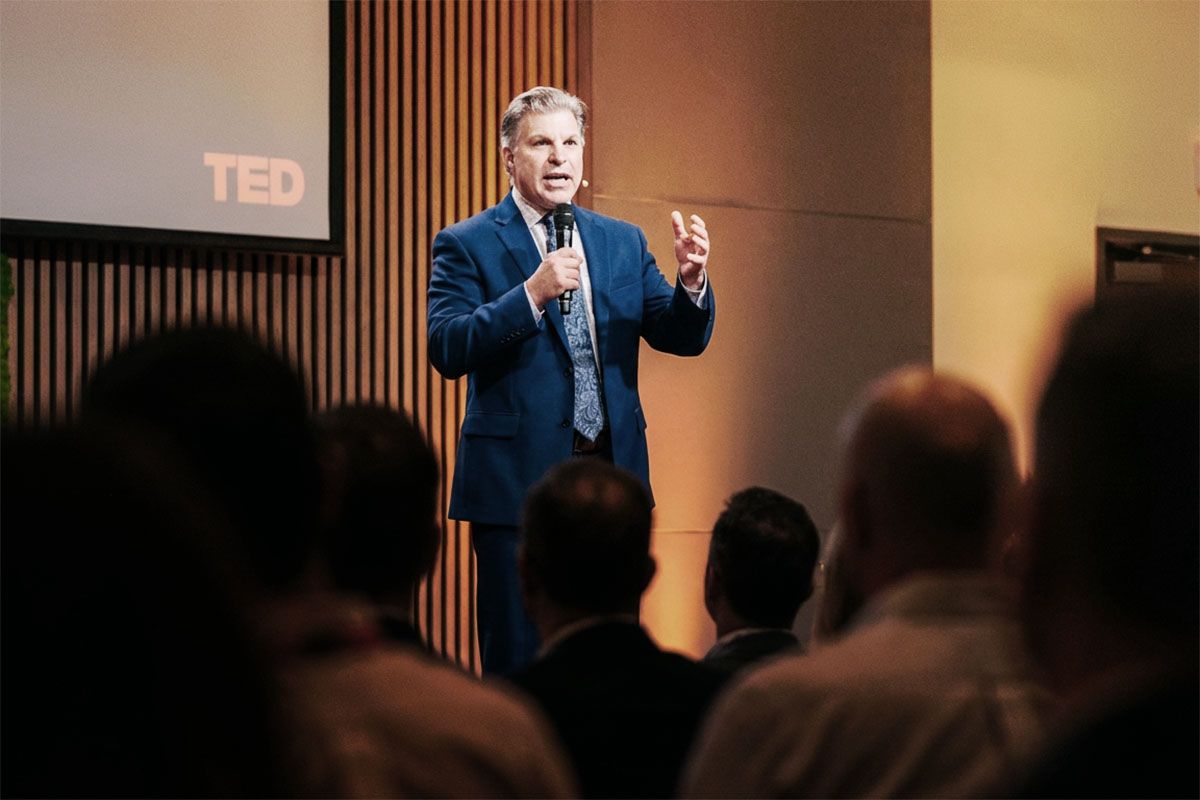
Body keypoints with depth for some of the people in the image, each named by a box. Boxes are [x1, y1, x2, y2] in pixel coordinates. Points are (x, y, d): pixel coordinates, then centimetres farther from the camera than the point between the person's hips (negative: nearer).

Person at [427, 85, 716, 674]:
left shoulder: (623, 242, 14)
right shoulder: (467, 245, -1)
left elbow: (683, 337, 9)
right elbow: (447, 351, -13)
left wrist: (692, 281, -12)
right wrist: (532, 293, -24)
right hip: (518, 479, -4)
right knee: (519, 662, 1)